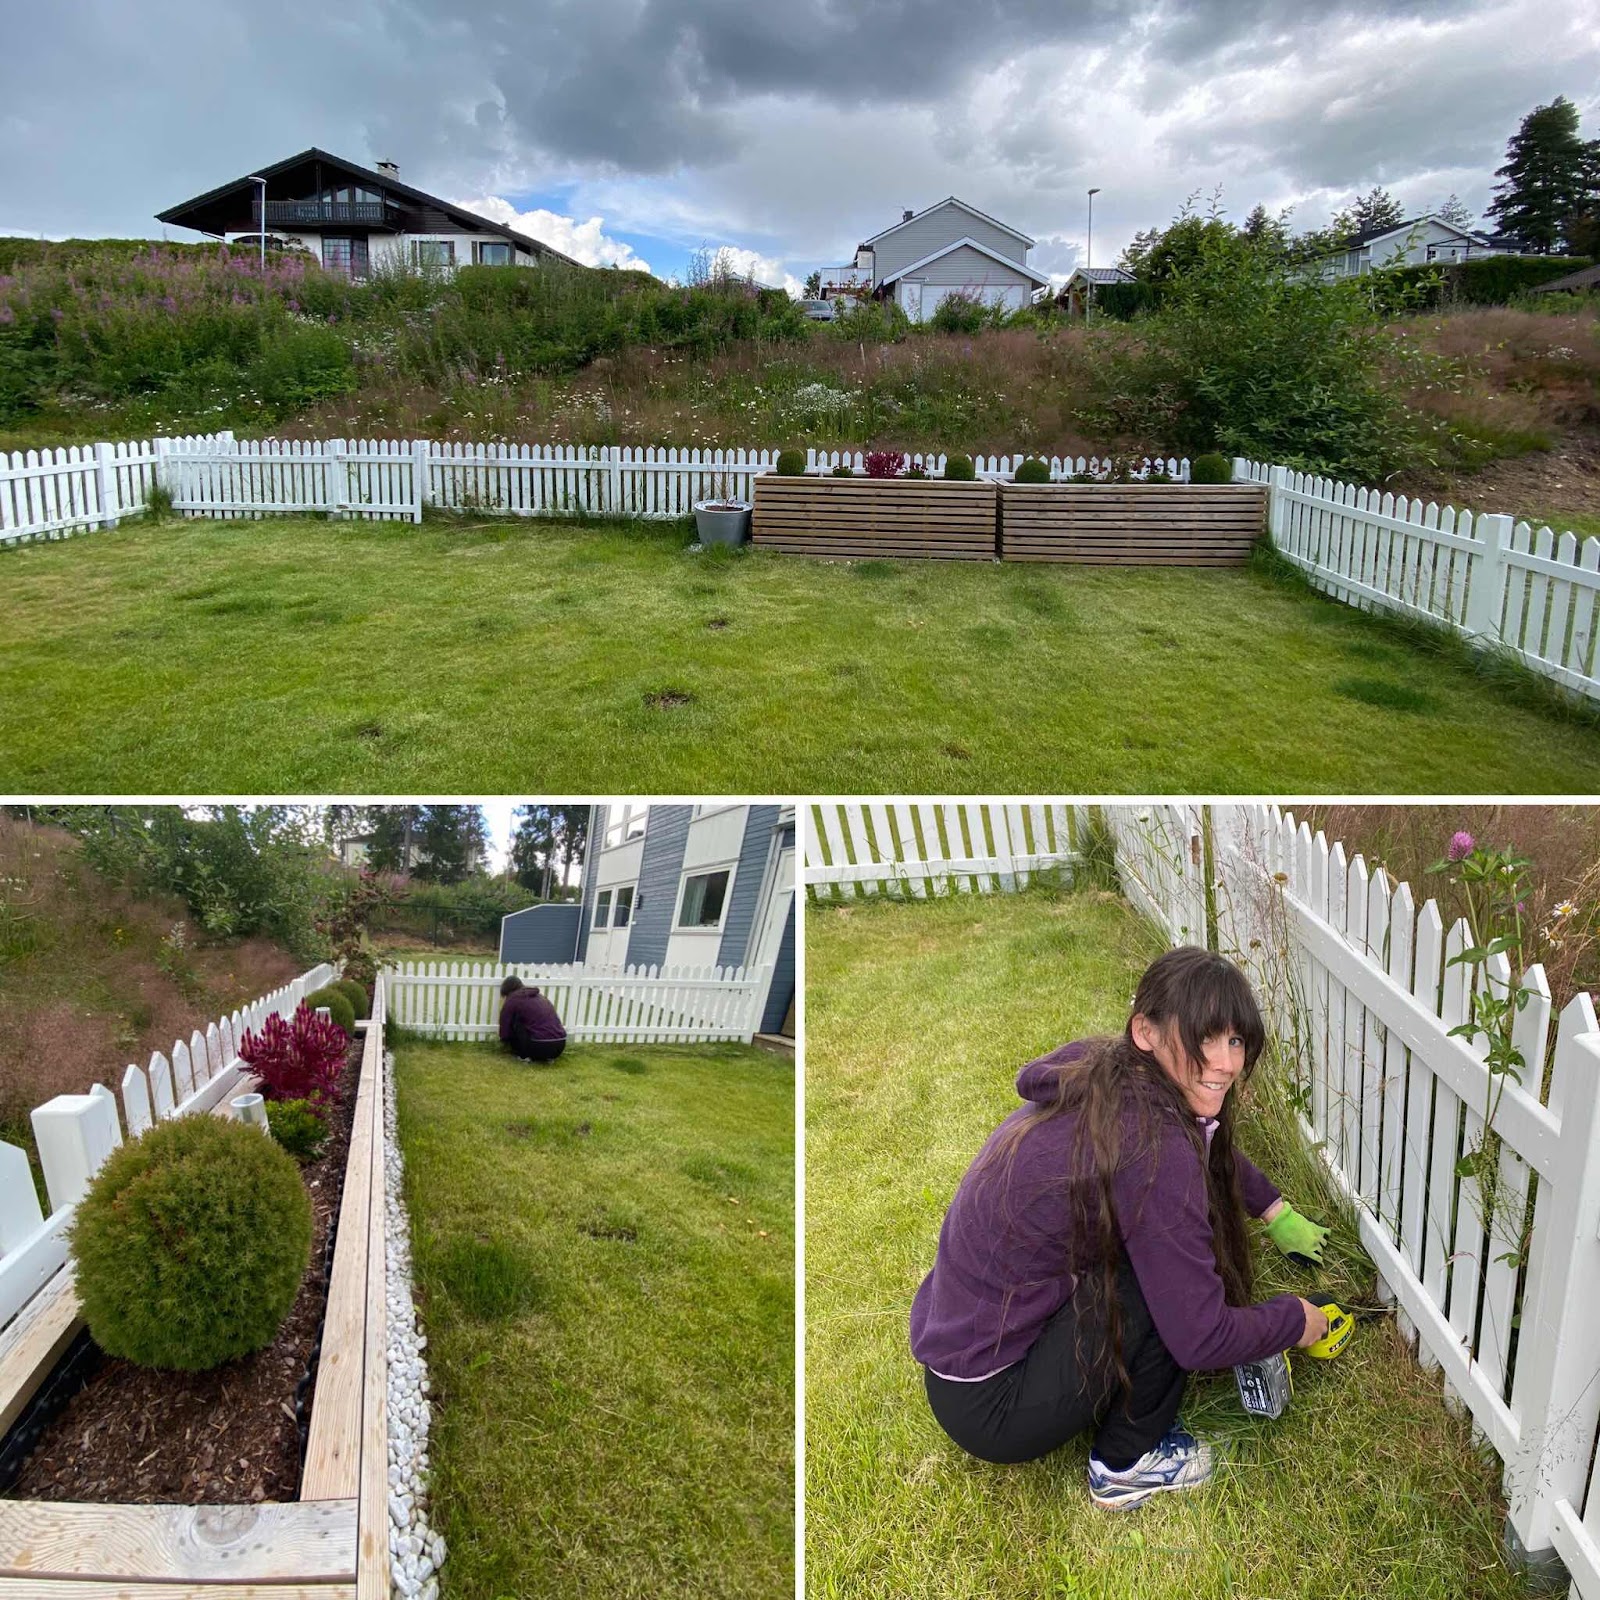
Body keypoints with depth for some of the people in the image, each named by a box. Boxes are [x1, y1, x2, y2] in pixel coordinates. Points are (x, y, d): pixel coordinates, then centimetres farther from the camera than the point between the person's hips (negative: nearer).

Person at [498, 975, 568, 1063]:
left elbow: (504, 1031, 11)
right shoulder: (538, 996, 24)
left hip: (540, 1047, -6)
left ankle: (524, 1055, 10)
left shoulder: (512, 1000, 6)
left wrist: (503, 1039, 36)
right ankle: (549, 1056, 16)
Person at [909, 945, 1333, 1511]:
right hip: (992, 1406, -8)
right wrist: (1296, 1320, -3)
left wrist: (1276, 1210, 24)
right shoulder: (1152, 1144, -28)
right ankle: (1126, 1465, 5)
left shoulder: (1105, 1076, -2)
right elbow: (1200, 1336, -20)